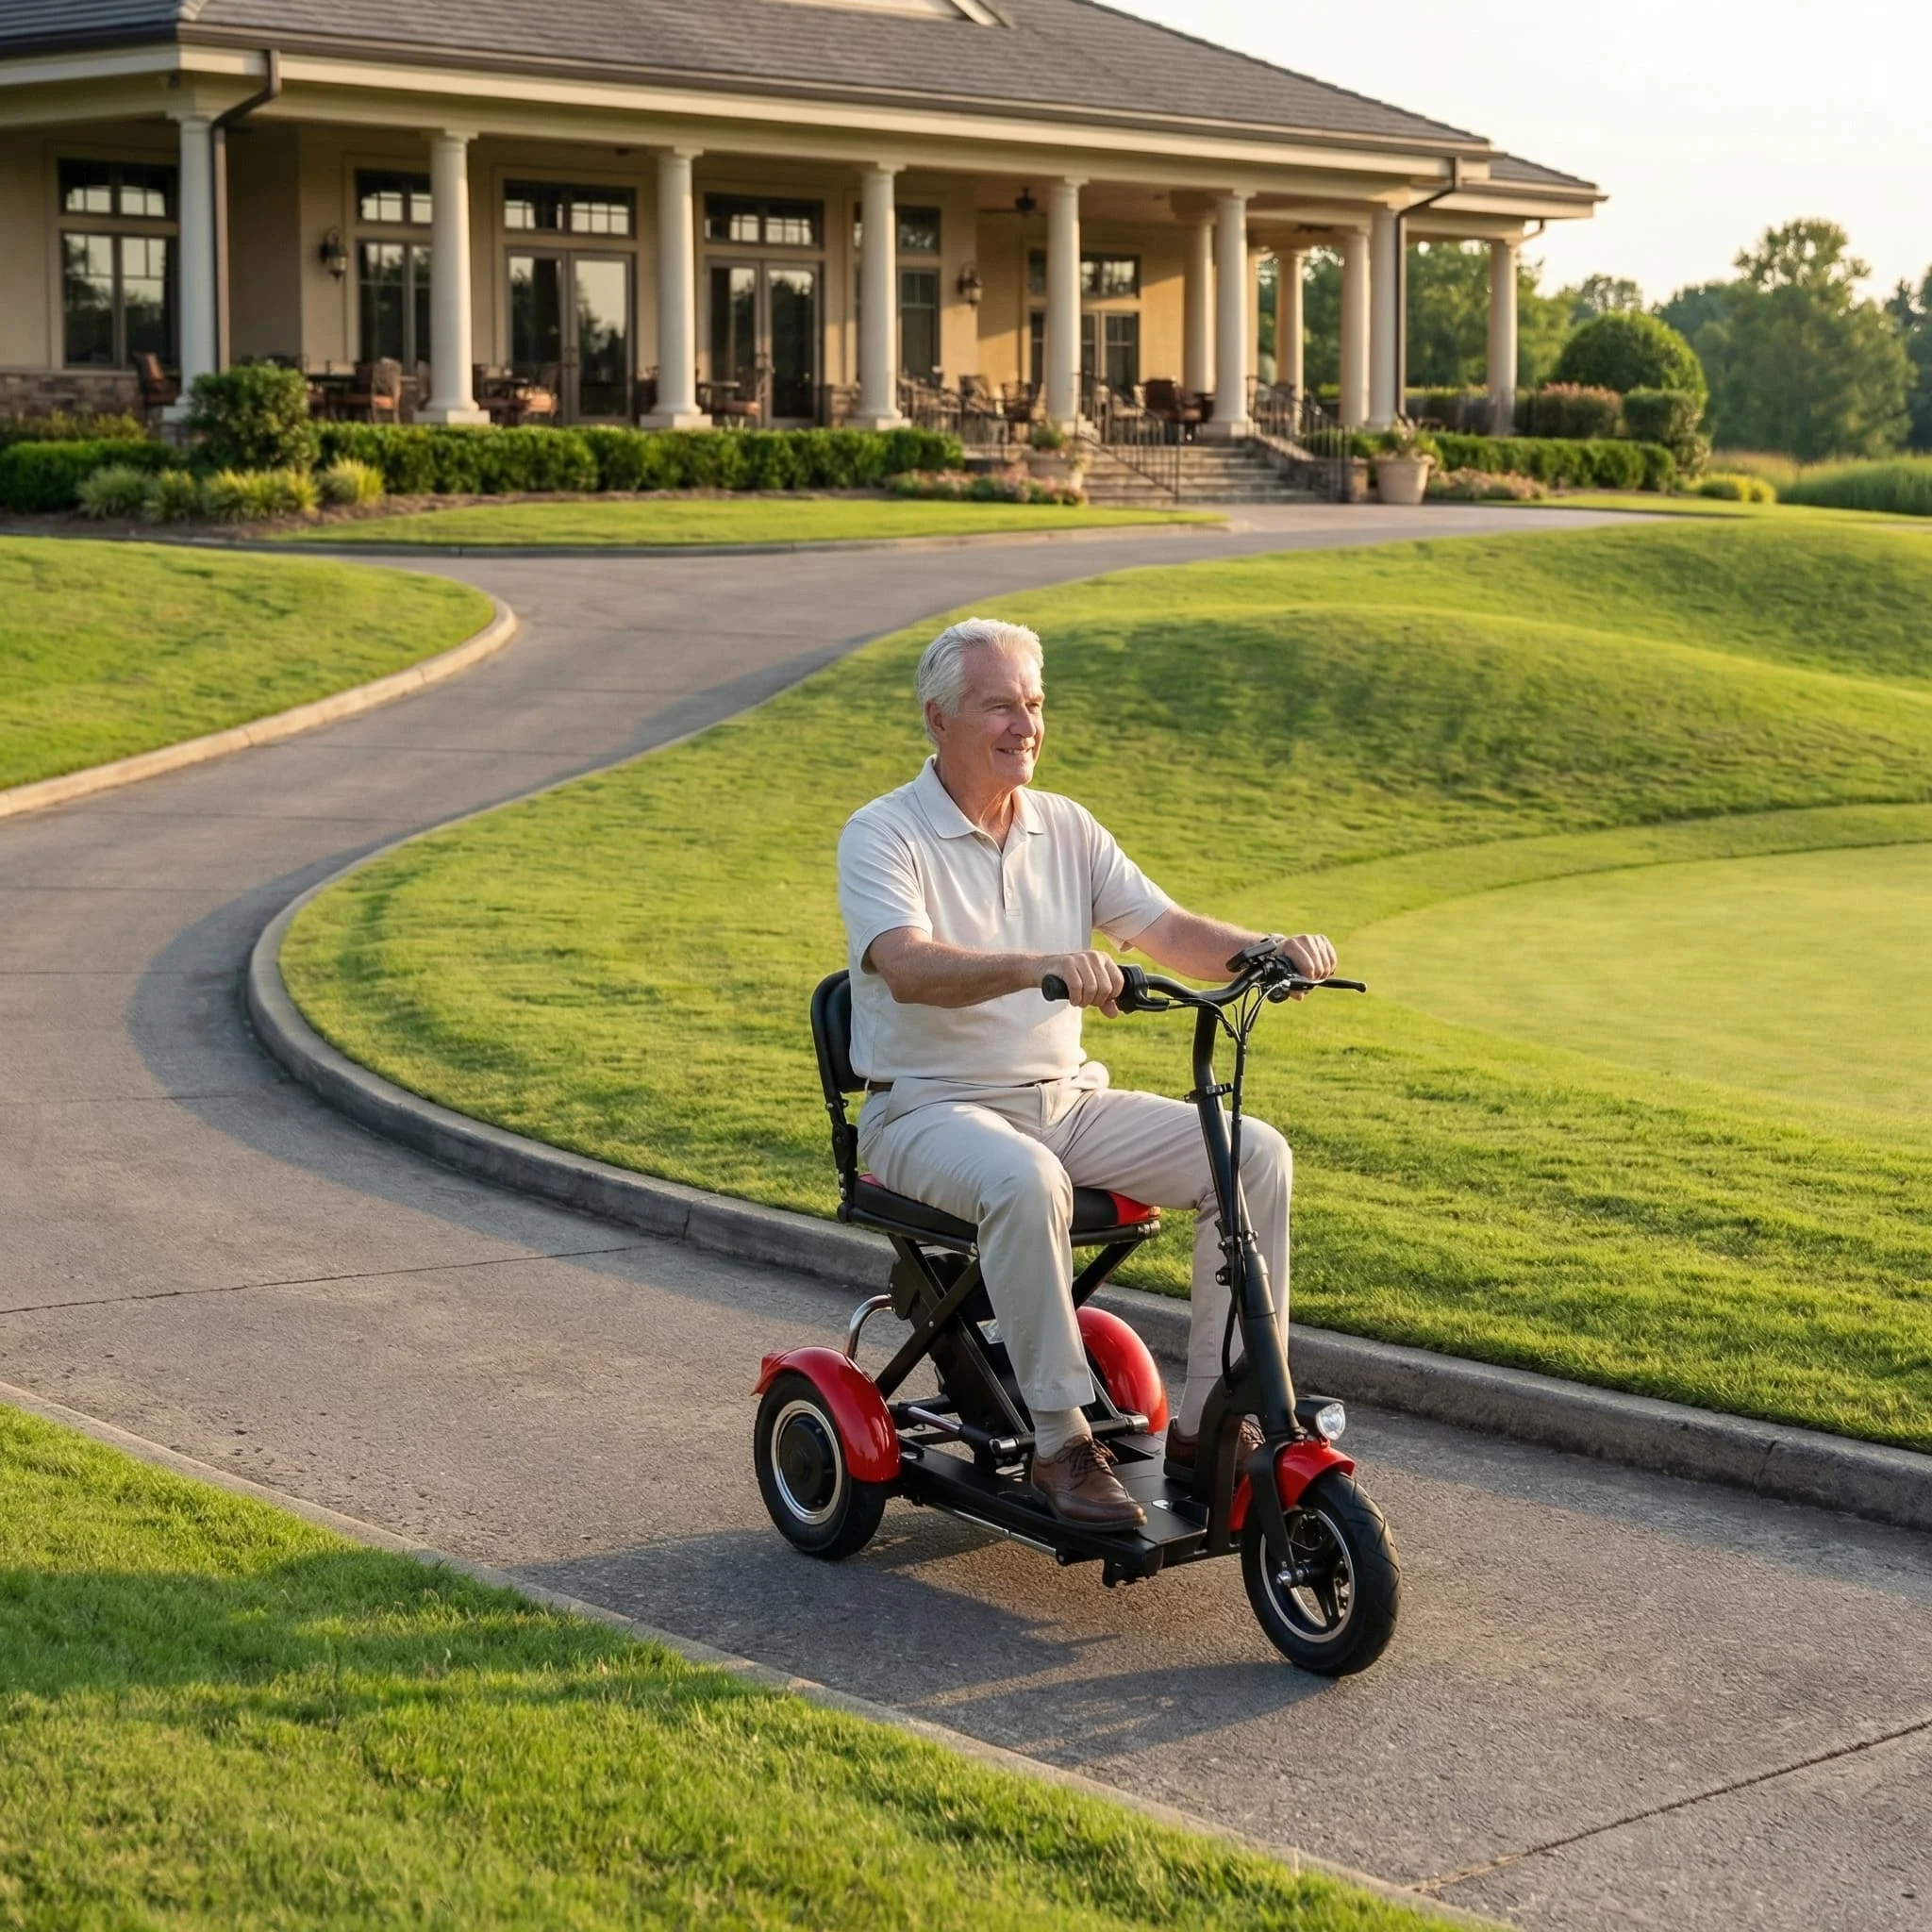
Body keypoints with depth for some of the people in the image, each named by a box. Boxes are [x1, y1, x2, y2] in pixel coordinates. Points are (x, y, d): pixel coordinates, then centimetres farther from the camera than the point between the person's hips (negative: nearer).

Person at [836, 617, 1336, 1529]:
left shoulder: (1066, 829, 10)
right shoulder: (882, 835, -9)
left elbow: (1170, 932, 3)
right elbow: (910, 969, -27)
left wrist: (1271, 949, -18)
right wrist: (1039, 966, -44)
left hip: (1068, 1102, 6)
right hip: (930, 1109, -6)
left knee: (1253, 1152, -13)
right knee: (1026, 1180, -39)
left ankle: (1212, 1417, -9)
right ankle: (1062, 1441, -27)